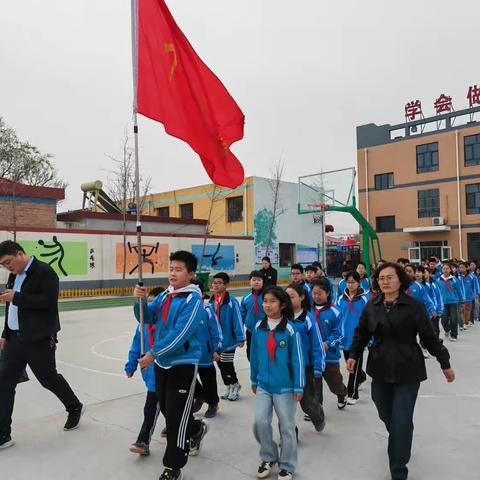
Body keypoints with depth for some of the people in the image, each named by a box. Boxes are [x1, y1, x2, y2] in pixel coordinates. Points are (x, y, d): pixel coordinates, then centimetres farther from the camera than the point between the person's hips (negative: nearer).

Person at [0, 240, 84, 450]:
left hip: (39, 339, -8)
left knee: (48, 378, 7)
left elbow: (48, 301, -25)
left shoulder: (44, 271, -15)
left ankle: (75, 407, 33)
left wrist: (17, 297, -24)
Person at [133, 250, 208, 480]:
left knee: (176, 416, 2)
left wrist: (153, 353, -22)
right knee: (167, 410, 20)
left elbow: (180, 333, -23)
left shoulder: (194, 299, -17)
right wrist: (141, 300, -17)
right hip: (162, 363, 7)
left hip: (183, 364, -7)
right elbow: (147, 317, 2)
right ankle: (196, 429, 48)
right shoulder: (165, 295, 6)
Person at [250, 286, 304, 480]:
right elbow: (254, 356, 8)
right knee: (260, 422, -2)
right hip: (263, 385, 3)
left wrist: (298, 387, -8)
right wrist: (254, 380, 14)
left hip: (285, 386, -3)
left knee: (286, 426, 9)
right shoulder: (258, 327, -1)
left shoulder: (290, 328, -12)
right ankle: (268, 457, 25)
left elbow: (297, 359, -9)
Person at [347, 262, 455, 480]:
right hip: (380, 369, 4)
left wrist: (445, 363, 0)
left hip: (408, 371, -4)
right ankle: (399, 443, 48)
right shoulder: (371, 306, 1)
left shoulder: (413, 306, -9)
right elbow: (361, 333, 7)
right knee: (385, 415, 15)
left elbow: (429, 337, -5)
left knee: (401, 421, -6)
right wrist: (353, 355, -4)